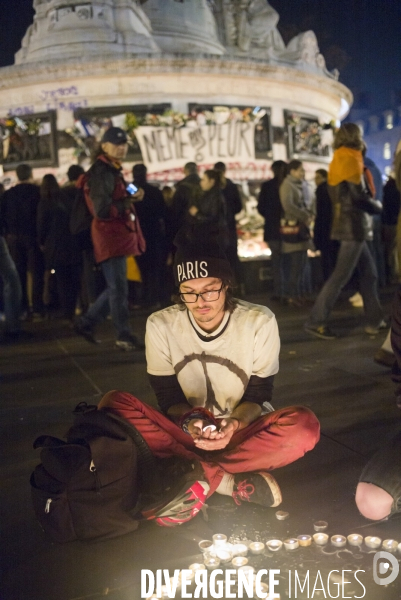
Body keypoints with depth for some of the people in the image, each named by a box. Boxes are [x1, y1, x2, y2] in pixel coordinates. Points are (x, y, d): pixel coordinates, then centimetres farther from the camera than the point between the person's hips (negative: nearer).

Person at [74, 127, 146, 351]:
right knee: (119, 289, -3)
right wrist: (130, 201, -21)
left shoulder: (113, 171, 18)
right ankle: (124, 336, 7)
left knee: (116, 288, 15)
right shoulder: (101, 173, -14)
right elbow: (102, 209, -22)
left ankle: (86, 323, 25)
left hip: (119, 236, 10)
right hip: (111, 238, -10)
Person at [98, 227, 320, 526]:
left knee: (305, 425, -32)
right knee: (114, 404, -25)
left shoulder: (260, 321, -11)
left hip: (242, 433, -1)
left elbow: (259, 395, -6)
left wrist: (235, 425, -27)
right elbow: (168, 397, -4)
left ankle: (203, 478, -23)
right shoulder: (161, 325, -8)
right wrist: (189, 421, -26)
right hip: (187, 434, 1)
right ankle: (232, 481, -28)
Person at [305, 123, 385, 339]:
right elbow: (359, 196, -18)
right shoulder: (349, 161, -13)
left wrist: (371, 203, 7)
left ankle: (375, 321, 17)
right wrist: (377, 205, 0)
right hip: (353, 226, -10)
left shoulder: (339, 162, 16)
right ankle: (316, 321, -5)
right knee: (340, 276, -7)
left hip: (350, 225, 10)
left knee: (369, 272, 12)